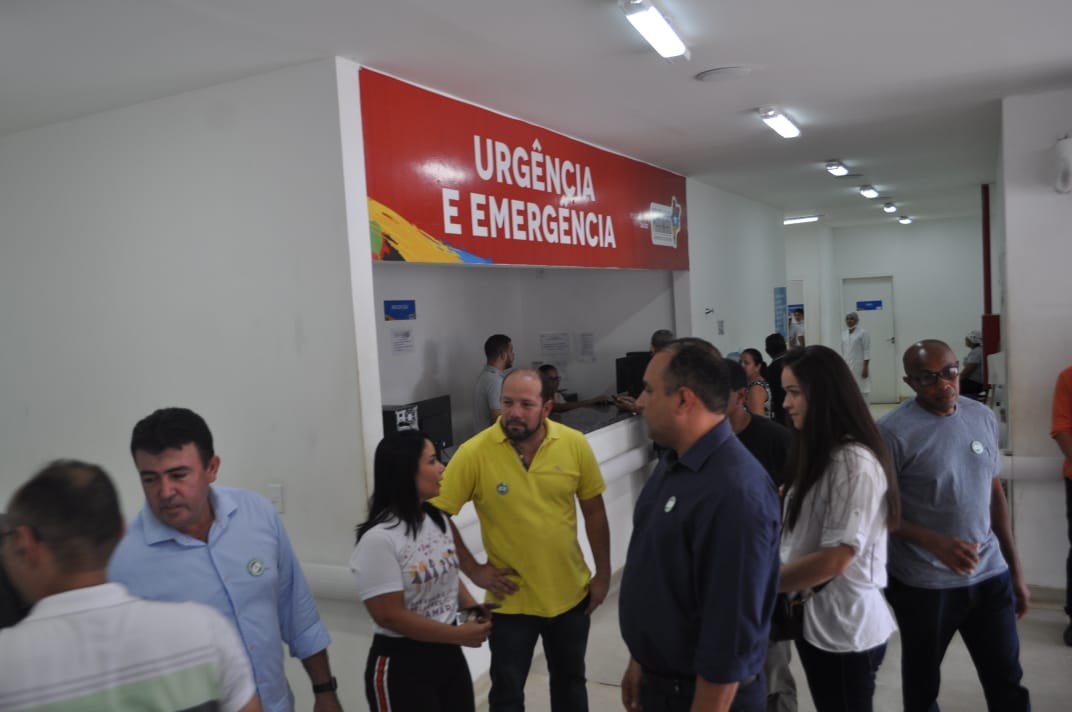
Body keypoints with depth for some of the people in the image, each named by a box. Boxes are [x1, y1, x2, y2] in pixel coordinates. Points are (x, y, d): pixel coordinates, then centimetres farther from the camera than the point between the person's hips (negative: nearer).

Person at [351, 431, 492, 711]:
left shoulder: (438, 520, 3)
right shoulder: (379, 539, -22)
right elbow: (390, 616, -22)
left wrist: (473, 609, -4)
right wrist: (459, 635, -16)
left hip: (449, 655, 7)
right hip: (401, 665, -7)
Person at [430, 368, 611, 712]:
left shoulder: (575, 444, -11)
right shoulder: (474, 453, -18)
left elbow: (594, 510, 1)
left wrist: (603, 574, 4)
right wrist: (474, 570, -11)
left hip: (571, 593, 3)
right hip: (512, 600, -2)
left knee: (570, 682, 24)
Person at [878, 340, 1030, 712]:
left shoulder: (983, 417, 3)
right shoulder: (893, 431, -16)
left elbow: (995, 494, 11)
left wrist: (1015, 569, 13)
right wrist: (936, 543, -27)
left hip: (991, 576, 5)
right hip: (923, 584, -5)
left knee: (1007, 682, 16)